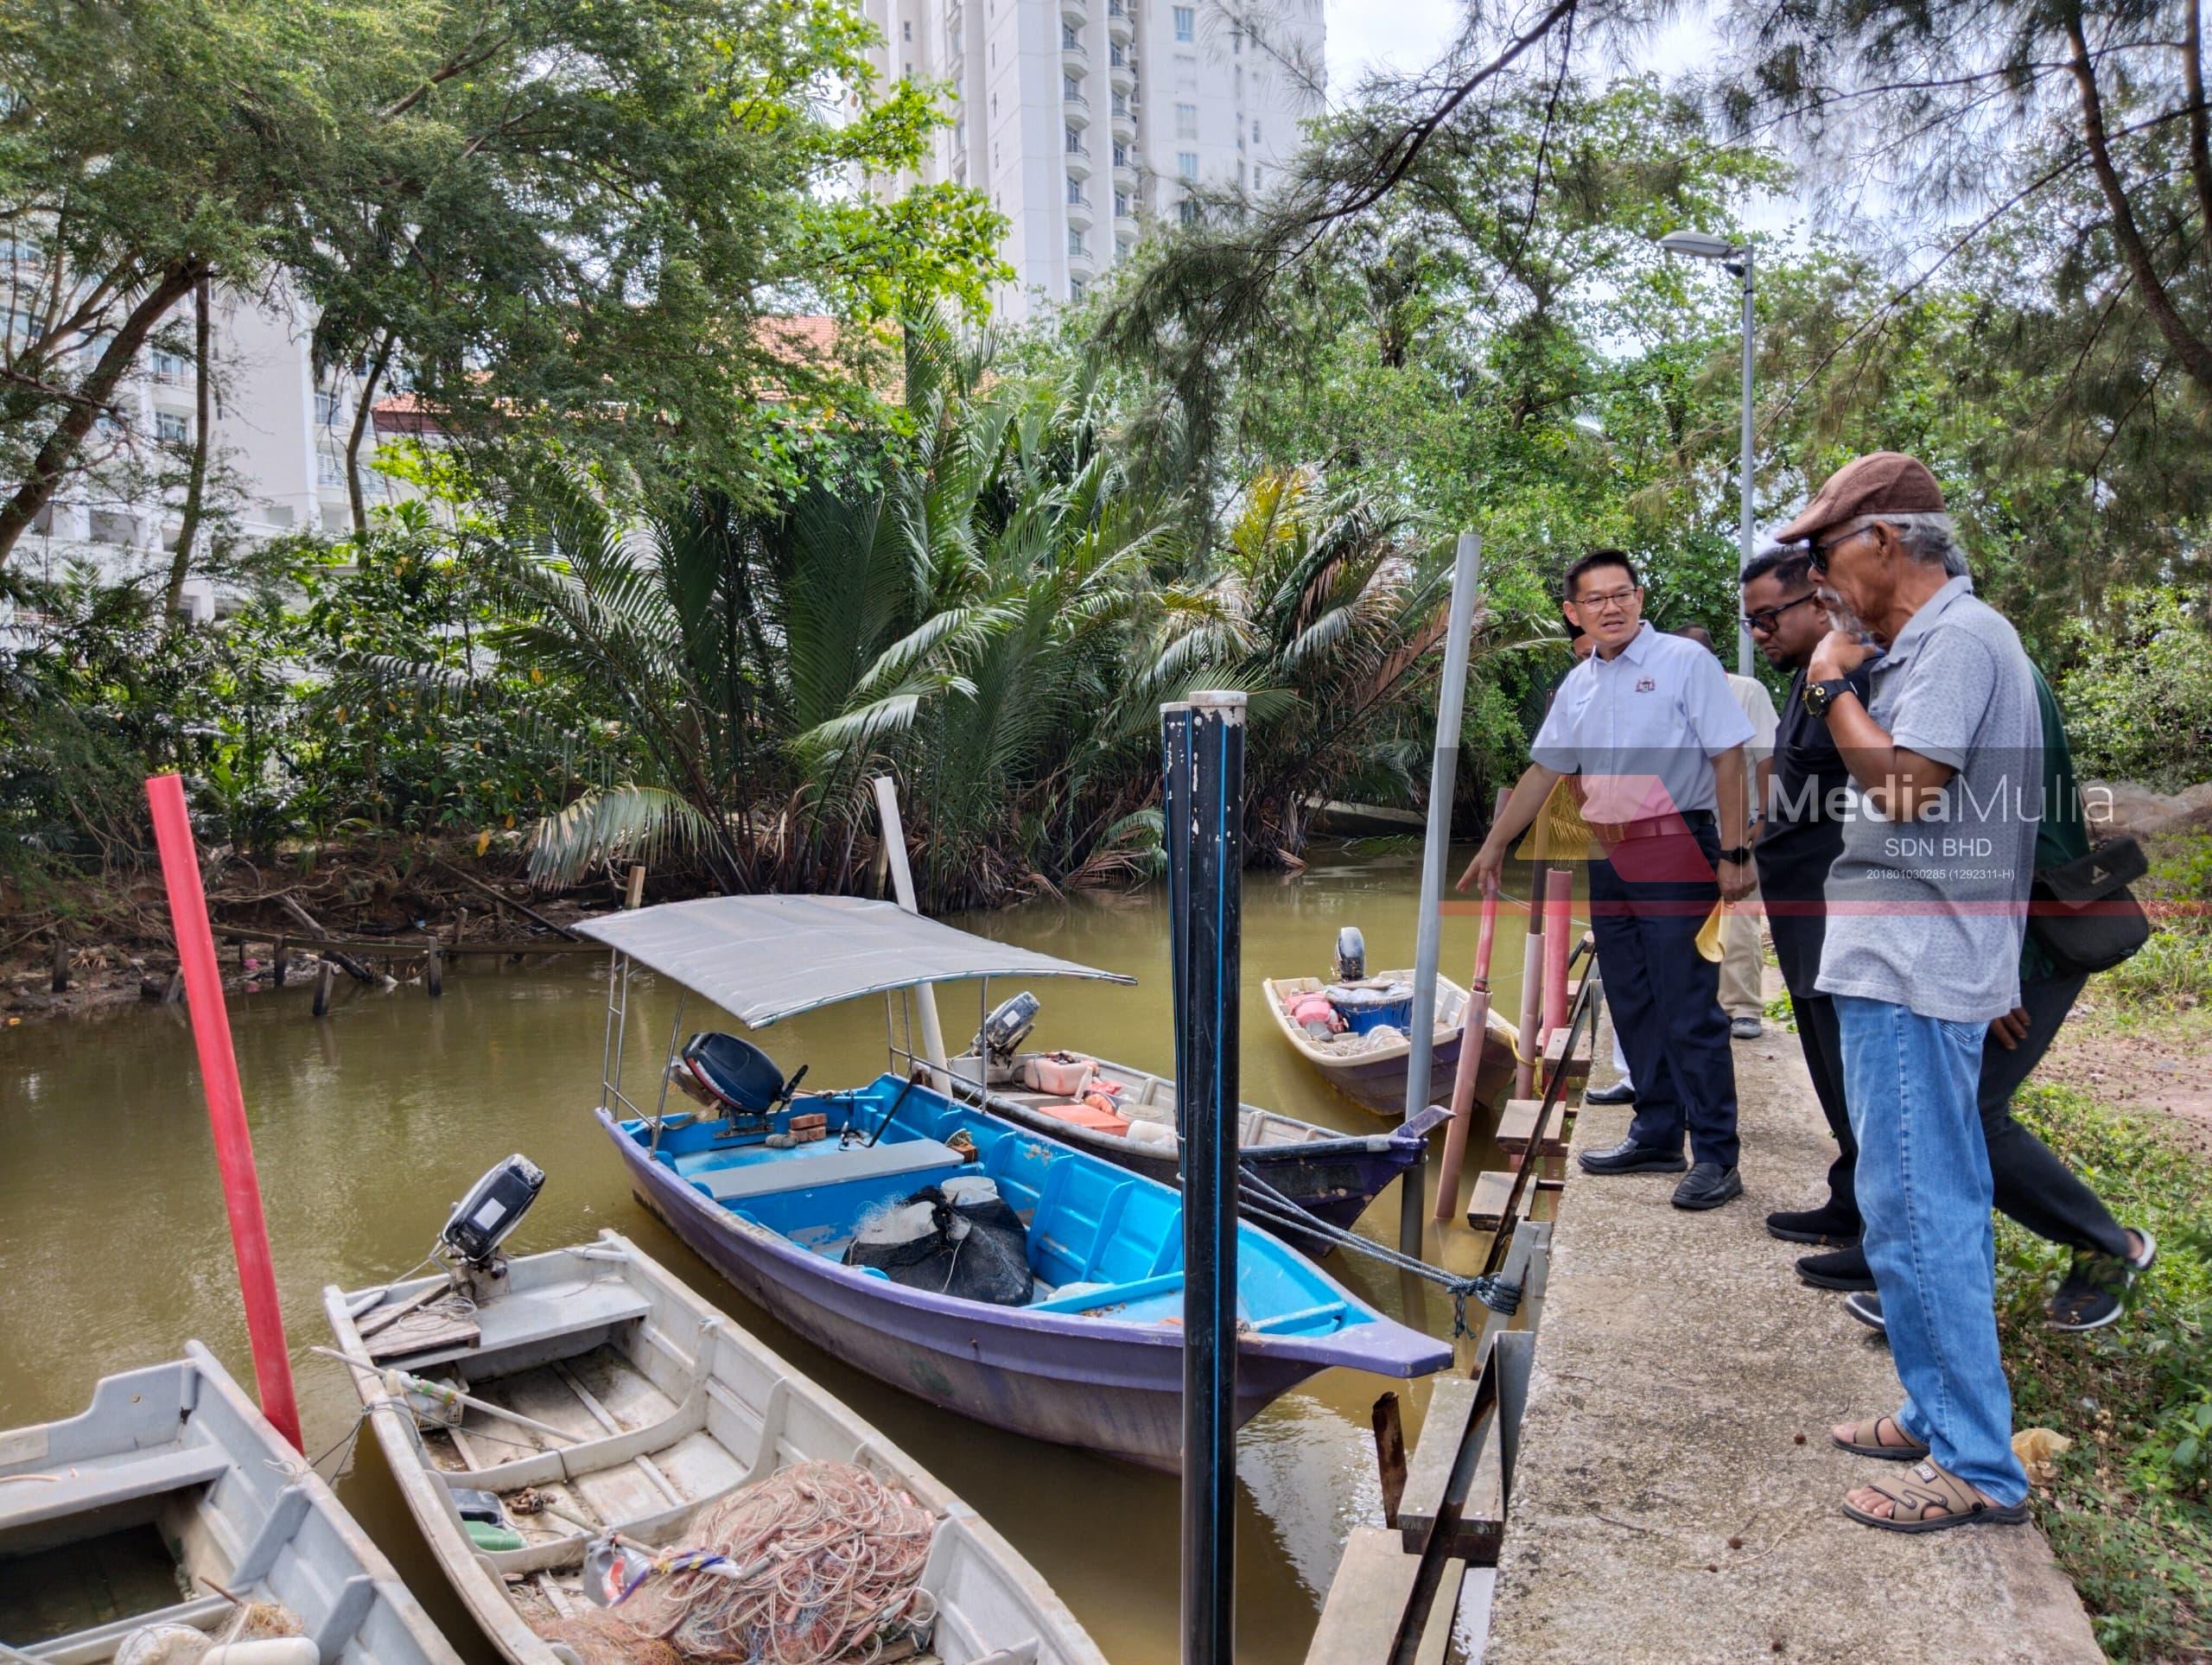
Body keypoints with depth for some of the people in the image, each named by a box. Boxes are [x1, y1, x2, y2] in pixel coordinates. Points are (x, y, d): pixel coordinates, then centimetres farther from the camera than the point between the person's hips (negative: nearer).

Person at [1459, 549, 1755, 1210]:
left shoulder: (1685, 661, -7)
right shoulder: (1578, 685, 11)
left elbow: (1728, 757, -10)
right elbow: (1543, 770, 18)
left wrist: (1733, 853, -15)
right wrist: (1494, 845, 19)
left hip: (1677, 852, -7)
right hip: (1611, 858, 7)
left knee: (1690, 1012, -5)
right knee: (1632, 1005, 12)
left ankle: (1715, 1157, 3)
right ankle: (1657, 1136, 24)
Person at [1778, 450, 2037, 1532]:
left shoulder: (1959, 636, -13)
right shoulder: (1923, 641, 17)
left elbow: (1905, 784, -20)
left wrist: (1834, 683, -11)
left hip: (1912, 971, -11)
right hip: (1903, 967, 11)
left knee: (1916, 1215, -6)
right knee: (1936, 1208, 17)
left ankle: (1977, 1471, 5)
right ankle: (1939, 1417, 30)